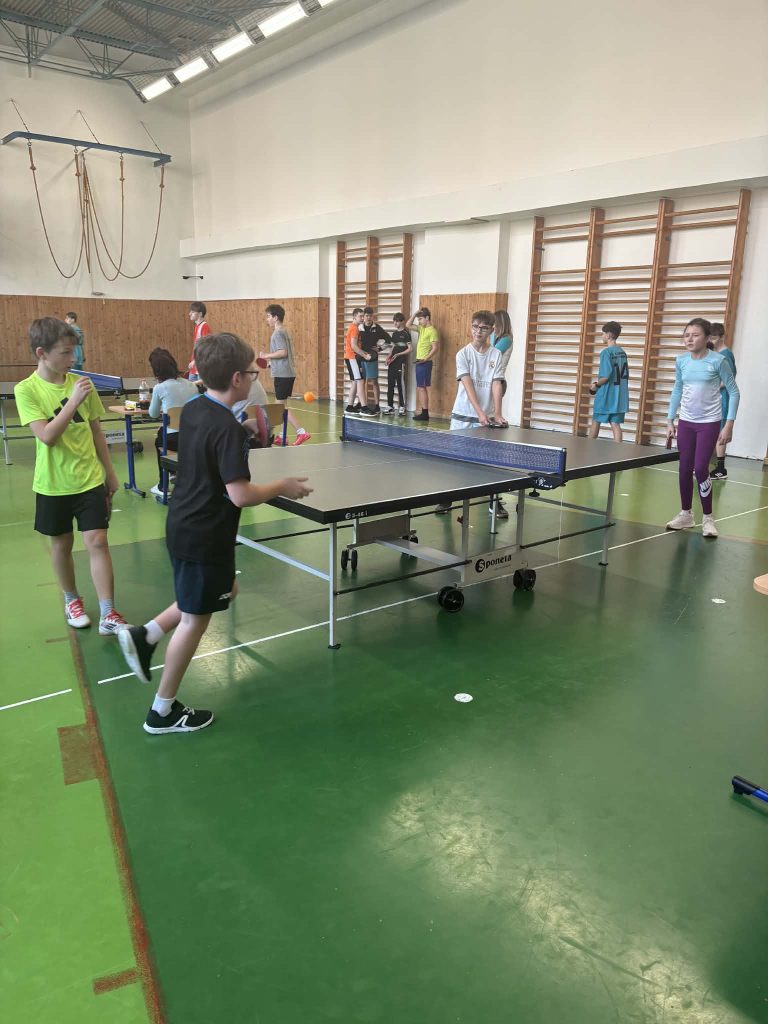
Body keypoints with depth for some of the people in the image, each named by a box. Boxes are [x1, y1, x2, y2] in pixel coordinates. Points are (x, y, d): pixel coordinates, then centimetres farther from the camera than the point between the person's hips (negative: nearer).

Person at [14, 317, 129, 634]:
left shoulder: (80, 383, -1)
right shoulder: (26, 390, -11)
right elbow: (47, 436, -22)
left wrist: (109, 472, 12)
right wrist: (74, 400, -28)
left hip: (90, 479, 2)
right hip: (53, 485, -1)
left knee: (97, 542, -4)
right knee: (61, 544, 14)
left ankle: (108, 615, 0)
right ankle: (72, 600, 36)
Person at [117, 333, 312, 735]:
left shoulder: (192, 410, 3)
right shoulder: (229, 428, -24)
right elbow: (240, 495, -27)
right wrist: (282, 487, -12)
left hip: (183, 525, 9)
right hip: (204, 536, -9)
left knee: (227, 590, 27)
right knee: (195, 619, 7)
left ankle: (145, 635, 21)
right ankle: (163, 712, 22)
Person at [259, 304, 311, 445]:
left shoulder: (278, 333, -13)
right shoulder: (285, 331, 16)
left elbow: (283, 352, -23)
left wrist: (267, 355, -13)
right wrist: (271, 361, 21)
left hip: (282, 374, -10)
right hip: (288, 373, 10)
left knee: (282, 406, -7)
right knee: (282, 405, 13)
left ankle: (302, 432, -11)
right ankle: (282, 436, 17)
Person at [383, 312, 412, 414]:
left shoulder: (406, 333, -5)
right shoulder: (394, 333, 15)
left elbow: (410, 348, -9)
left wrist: (398, 354, -15)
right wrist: (389, 356, 4)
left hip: (401, 362, -7)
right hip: (392, 362, 7)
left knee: (400, 384, -4)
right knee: (390, 384, 7)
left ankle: (402, 407, 3)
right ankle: (390, 406, 13)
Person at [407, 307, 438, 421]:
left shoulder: (432, 330, -11)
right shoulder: (422, 329, 14)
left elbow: (435, 348, -18)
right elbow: (408, 325, 19)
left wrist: (425, 359, -26)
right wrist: (415, 313, 10)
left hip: (424, 363, -9)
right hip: (420, 362, 9)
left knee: (422, 387, -9)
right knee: (420, 387, 9)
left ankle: (425, 413, -7)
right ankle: (423, 412, 12)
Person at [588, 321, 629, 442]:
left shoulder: (606, 352, -14)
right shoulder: (622, 352, 9)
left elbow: (606, 376, -21)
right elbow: (625, 375, 13)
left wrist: (596, 385, -4)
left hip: (605, 396, -6)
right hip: (619, 397, 6)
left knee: (595, 422, 11)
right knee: (615, 424, 3)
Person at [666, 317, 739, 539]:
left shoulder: (718, 361, -12)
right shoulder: (681, 361, 0)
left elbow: (733, 392, -6)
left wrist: (729, 425, -11)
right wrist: (670, 421, 9)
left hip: (709, 423, -4)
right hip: (685, 422, 4)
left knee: (700, 469, -8)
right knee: (684, 469, 7)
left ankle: (708, 518, 8)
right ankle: (685, 514, 21)